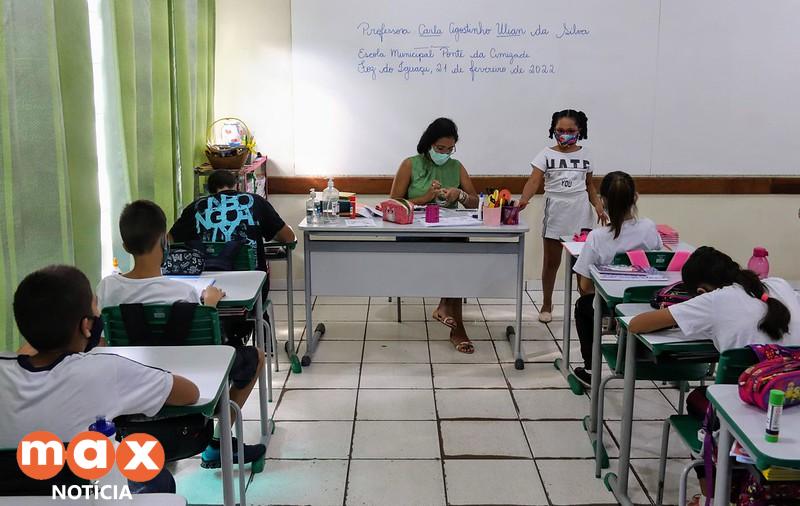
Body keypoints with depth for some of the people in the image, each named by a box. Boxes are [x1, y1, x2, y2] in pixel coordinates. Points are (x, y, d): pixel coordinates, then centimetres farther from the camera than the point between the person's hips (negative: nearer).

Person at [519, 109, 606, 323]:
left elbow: (589, 185, 14)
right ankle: (546, 305, 24)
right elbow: (534, 181, -13)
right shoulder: (546, 154, -2)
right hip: (555, 212, -1)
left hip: (580, 213, 2)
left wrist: (598, 205, -2)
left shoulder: (585, 155, 7)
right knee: (551, 262, 9)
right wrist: (523, 200, -31)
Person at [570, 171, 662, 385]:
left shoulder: (596, 237, -22)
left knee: (582, 305, 32)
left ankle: (590, 369, 35)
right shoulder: (649, 228, -13)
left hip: (609, 310, -3)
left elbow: (585, 287, -15)